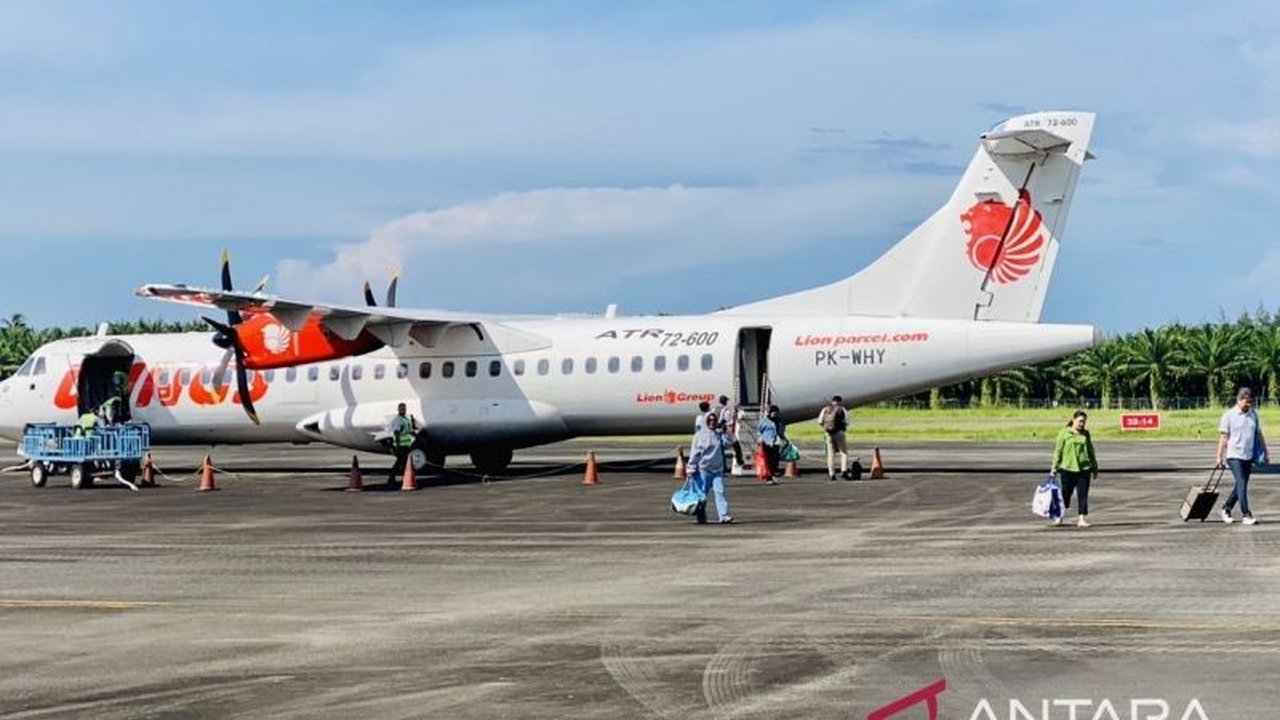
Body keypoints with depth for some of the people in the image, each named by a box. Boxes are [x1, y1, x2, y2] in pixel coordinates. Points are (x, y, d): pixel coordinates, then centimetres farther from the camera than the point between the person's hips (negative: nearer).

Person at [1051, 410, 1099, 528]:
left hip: (1084, 468, 2)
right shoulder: (1065, 433, -2)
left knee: (1083, 495, -4)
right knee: (1066, 494, 9)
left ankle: (1082, 519, -3)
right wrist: (1054, 467, -3)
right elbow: (1058, 450, 0)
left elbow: (1091, 451, 16)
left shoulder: (1085, 434, 8)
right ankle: (1059, 517, 28)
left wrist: (1095, 468, 17)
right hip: (1068, 468, -2)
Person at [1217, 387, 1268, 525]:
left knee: (1241, 486, 10)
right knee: (1241, 484, -13)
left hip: (1248, 456, 6)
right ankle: (1247, 515, -14)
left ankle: (1226, 509, 27)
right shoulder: (1229, 415, -5)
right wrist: (1220, 456, -6)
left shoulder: (1253, 415, 9)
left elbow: (1259, 435, 15)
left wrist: (1264, 453, 14)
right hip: (1234, 456, -6)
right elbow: (1223, 437, -4)